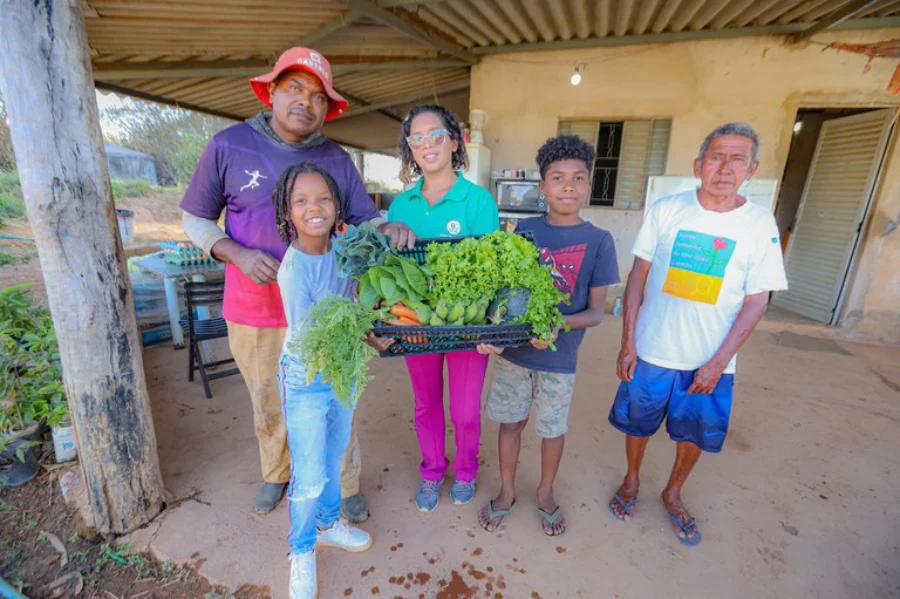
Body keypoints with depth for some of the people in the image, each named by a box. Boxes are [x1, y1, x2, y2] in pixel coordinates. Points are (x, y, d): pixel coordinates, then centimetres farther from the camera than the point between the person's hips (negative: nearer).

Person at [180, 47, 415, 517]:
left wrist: (389, 228, -22)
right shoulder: (229, 146, -2)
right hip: (254, 313, 1)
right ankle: (276, 474, 48)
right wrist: (237, 254, -15)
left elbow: (364, 220, 2)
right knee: (269, 407, 20)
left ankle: (347, 487, 34)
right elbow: (195, 219, 4)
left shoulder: (337, 160, 1)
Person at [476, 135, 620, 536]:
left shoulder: (599, 241, -7)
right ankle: (507, 492, 40)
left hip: (558, 356, -1)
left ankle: (545, 493, 43)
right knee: (511, 423, 15)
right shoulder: (525, 230, -2)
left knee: (552, 429, 16)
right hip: (513, 349, 2)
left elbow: (597, 312, -7)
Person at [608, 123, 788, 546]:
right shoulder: (666, 210, -7)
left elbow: (757, 300, -4)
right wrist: (627, 342, -6)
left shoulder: (760, 224, -5)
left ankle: (673, 493, 44)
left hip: (711, 360, 1)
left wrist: (718, 362, -11)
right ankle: (631, 481, 43)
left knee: (694, 435, 17)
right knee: (637, 423, 15)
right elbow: (638, 276, -3)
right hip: (651, 350, 0)